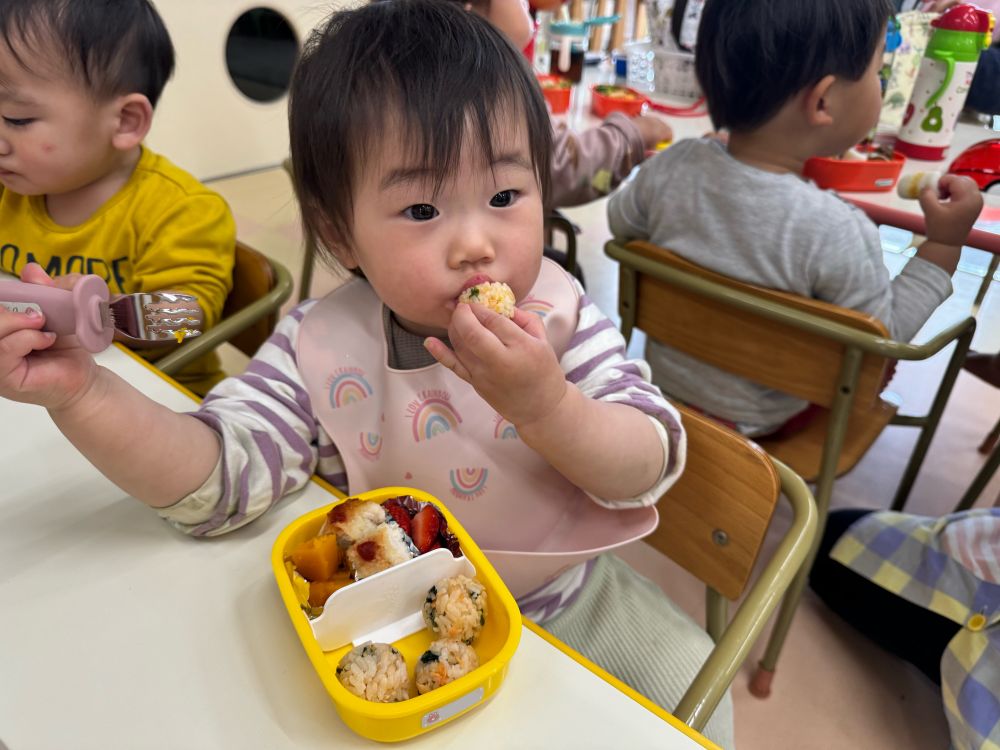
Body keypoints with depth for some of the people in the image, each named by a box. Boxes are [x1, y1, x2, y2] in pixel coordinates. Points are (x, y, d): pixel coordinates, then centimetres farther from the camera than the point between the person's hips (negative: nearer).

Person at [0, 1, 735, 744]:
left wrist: (545, 405, -39)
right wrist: (80, 390, -30)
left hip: (570, 599, 1)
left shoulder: (560, 314, -16)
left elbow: (650, 468, -20)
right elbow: (215, 478, -16)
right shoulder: (321, 349, -15)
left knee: (689, 680, -1)